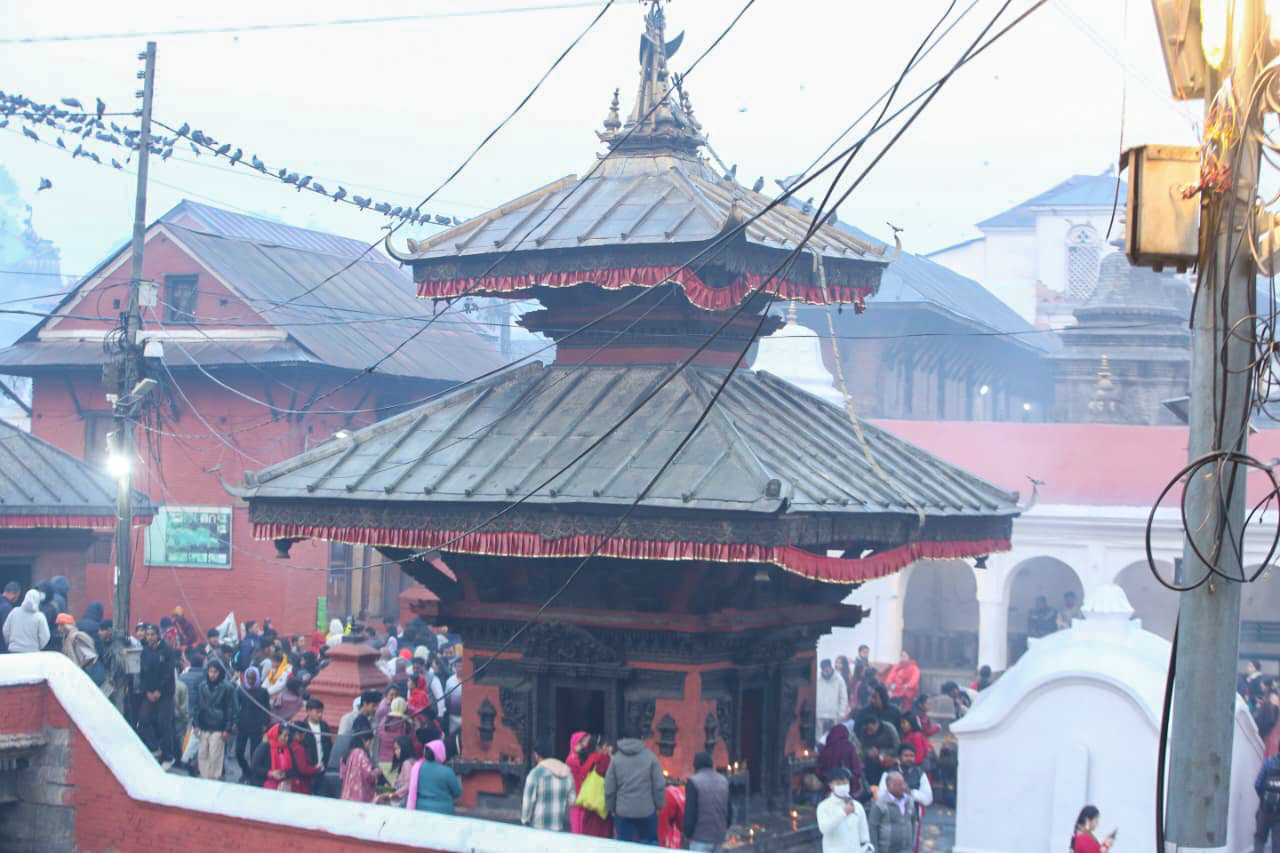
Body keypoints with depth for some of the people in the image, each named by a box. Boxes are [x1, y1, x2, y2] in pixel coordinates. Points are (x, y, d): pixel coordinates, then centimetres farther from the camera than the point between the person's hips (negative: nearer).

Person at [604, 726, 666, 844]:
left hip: (623, 812, 1)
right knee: (650, 843, 14)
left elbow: (609, 788, 2)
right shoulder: (650, 757, -3)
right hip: (647, 811, 0)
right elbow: (659, 786, -4)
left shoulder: (616, 759, 0)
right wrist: (659, 805, 8)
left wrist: (611, 808, 14)